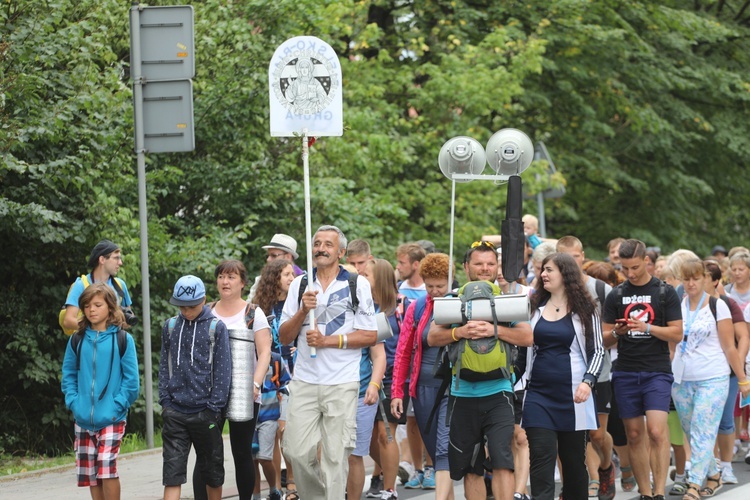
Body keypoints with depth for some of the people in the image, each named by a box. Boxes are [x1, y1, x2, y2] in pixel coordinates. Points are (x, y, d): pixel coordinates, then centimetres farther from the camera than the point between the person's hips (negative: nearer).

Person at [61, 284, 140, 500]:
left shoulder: (122, 340, -3)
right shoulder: (77, 340, 6)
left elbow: (131, 379, -2)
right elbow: (68, 375, 13)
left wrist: (117, 405, -10)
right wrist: (73, 402, 0)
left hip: (111, 418, -4)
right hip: (83, 418, 4)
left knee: (107, 466, -17)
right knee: (91, 474, 8)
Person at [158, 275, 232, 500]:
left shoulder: (216, 328, -1)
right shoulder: (170, 327, 7)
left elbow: (223, 370, -2)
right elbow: (164, 366, 11)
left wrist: (215, 406, -8)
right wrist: (165, 400, 2)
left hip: (204, 411, -2)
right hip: (175, 412, 2)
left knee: (211, 469, 10)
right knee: (172, 469, -6)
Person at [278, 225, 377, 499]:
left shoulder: (357, 285, 2)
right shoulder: (299, 285, 11)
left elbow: (370, 336, -3)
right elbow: (284, 337, 9)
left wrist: (328, 340, -11)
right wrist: (303, 311, -8)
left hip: (341, 383, -3)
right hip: (304, 381, 3)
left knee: (335, 455, -3)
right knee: (298, 452, -1)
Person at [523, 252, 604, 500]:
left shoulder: (584, 310, 2)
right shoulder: (535, 308, 11)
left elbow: (597, 351, 1)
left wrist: (588, 381, -14)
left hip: (572, 394, -2)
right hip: (539, 393, 2)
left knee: (574, 459, 7)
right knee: (541, 456, -10)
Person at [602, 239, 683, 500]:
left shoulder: (665, 292, 2)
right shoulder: (616, 295, 9)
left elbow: (677, 333, -2)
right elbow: (604, 339, 10)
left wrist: (647, 327, -16)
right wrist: (617, 332, -12)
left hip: (657, 371, -3)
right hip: (625, 373, 3)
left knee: (657, 431, -16)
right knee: (634, 436, 5)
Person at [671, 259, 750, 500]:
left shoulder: (717, 306, -3)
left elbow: (729, 347, -1)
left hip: (712, 380, -4)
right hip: (681, 380, 4)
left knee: (703, 433, -11)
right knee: (692, 433, 9)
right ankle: (713, 474, 26)